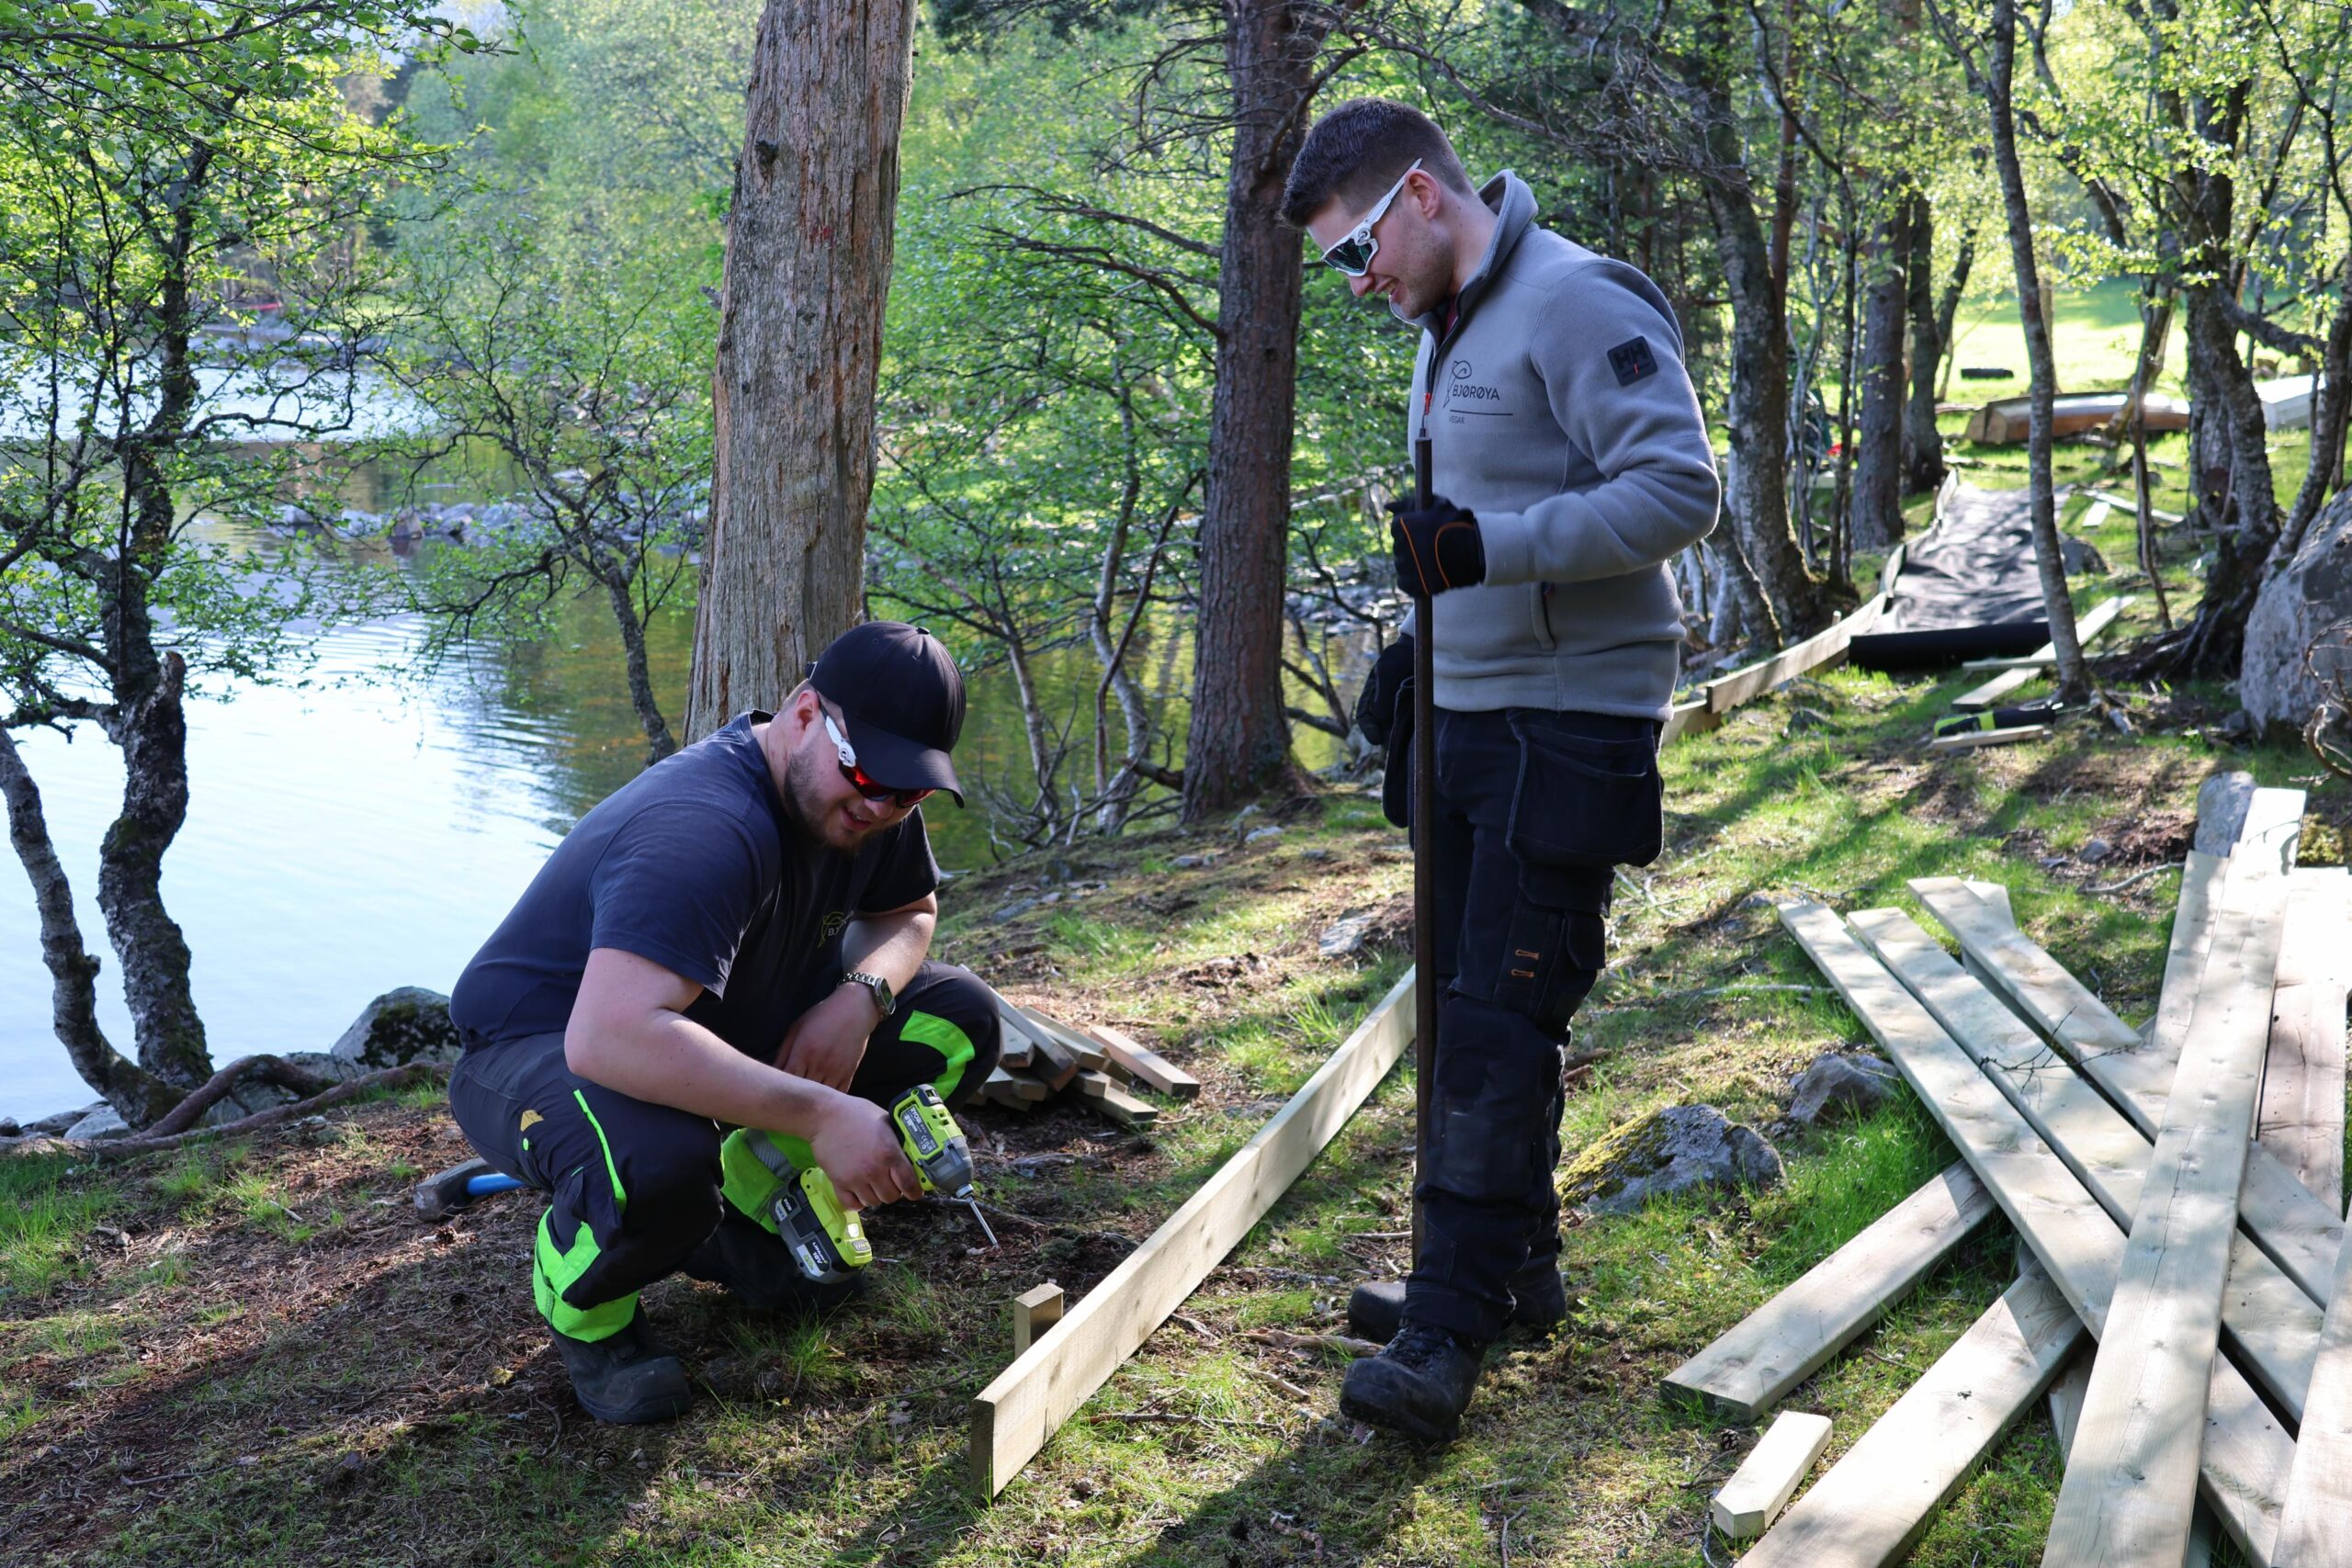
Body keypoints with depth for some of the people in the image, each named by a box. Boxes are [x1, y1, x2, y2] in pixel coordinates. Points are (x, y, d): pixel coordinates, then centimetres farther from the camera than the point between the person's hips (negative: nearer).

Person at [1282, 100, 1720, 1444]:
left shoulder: (1578, 302, -14)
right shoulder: (1448, 332, 17)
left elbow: (1680, 489, -21)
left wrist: (1493, 547, -27)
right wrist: (1419, 644, 15)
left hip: (1571, 722, -10)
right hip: (1473, 719, 10)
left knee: (1501, 1018, -11)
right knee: (1468, 1003, 13)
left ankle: (1452, 1333, -7)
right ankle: (1516, 1268, 26)